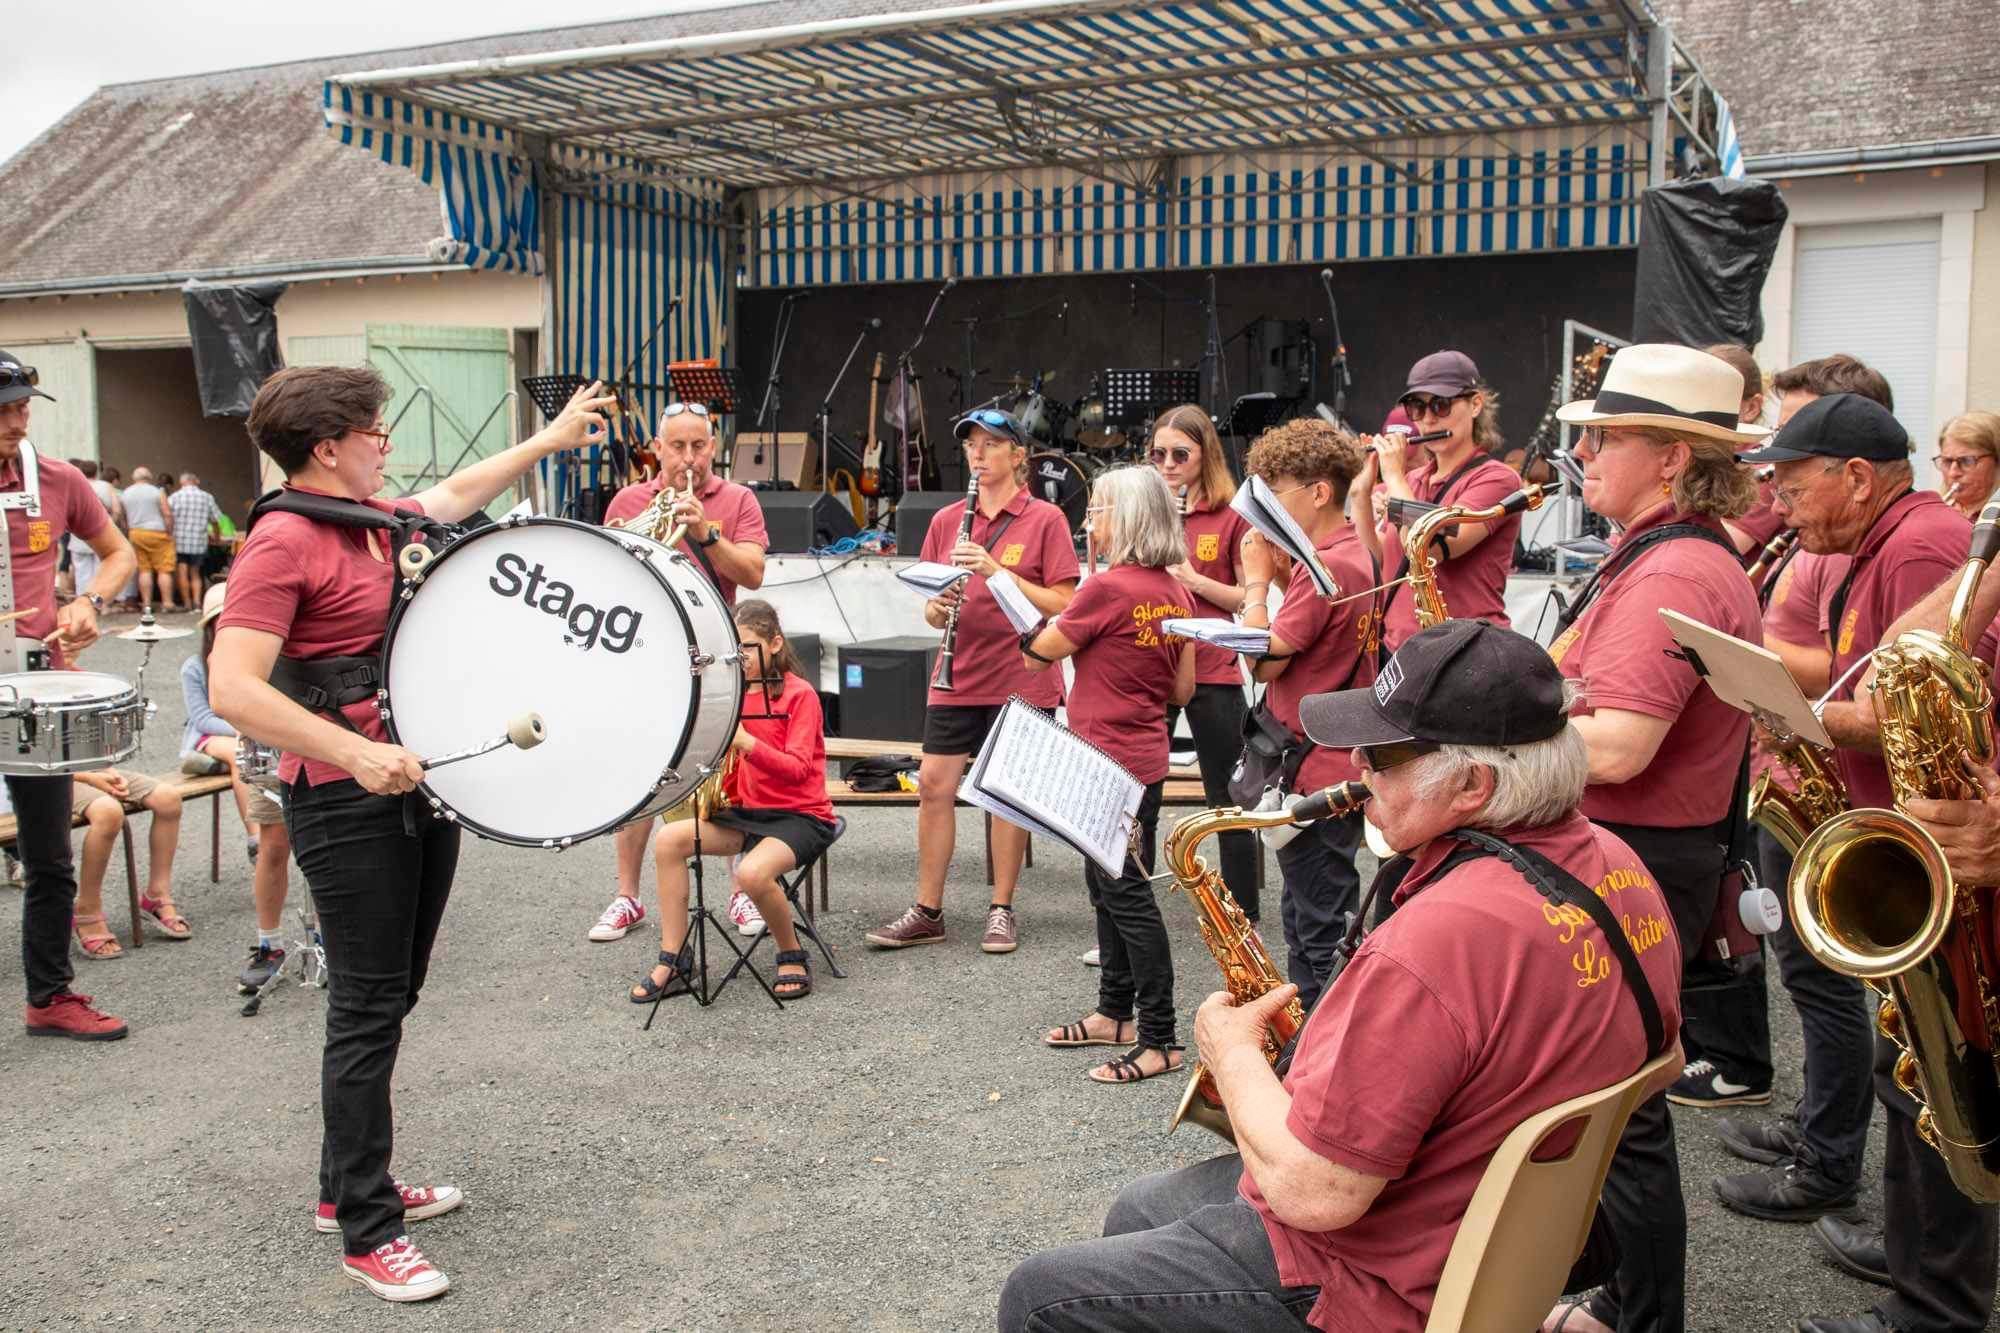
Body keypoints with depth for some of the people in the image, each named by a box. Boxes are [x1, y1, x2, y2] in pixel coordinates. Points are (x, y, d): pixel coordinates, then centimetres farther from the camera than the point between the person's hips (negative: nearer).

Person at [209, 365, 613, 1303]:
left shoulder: (378, 520, 11)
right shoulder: (283, 541, -15)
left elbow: (454, 496, 33)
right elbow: (233, 689, -23)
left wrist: (551, 439, 38)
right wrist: (358, 755, -31)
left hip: (417, 783, 9)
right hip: (348, 803, -9)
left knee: (391, 997, 16)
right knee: (368, 1010, -3)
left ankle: (350, 1186, 30)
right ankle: (367, 1234, 7)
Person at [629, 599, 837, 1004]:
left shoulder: (799, 694, -9)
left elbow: (797, 769, -20)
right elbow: (731, 771, 15)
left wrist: (745, 742, -33)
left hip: (800, 815, -7)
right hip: (747, 811, 7)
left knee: (751, 873, -35)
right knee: (668, 839, -14)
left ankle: (793, 956, -7)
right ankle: (674, 961, -8)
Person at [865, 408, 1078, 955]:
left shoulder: (1045, 519, -4)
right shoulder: (946, 521, 9)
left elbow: (1062, 606, -10)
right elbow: (930, 609, 13)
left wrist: (996, 570, -20)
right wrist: (938, 607, -12)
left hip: (1021, 677, -4)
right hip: (958, 678, 4)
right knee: (934, 785, 1)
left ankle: (1001, 910, 17)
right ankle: (927, 911, 13)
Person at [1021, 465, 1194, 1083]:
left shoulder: (1106, 588, -19)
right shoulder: (1176, 593, 6)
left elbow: (1042, 649, -7)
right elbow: (1183, 690, 11)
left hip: (1107, 762, -9)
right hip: (1145, 758, 9)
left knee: (1127, 893, -5)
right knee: (1110, 885, 19)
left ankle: (1159, 1039, -1)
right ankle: (1116, 1012, 30)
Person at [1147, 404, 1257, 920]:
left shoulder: (1233, 517, -2)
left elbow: (1250, 600, -4)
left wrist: (1193, 578, -16)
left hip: (1212, 674, -3)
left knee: (1228, 802, 6)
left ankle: (1243, 917, 18)